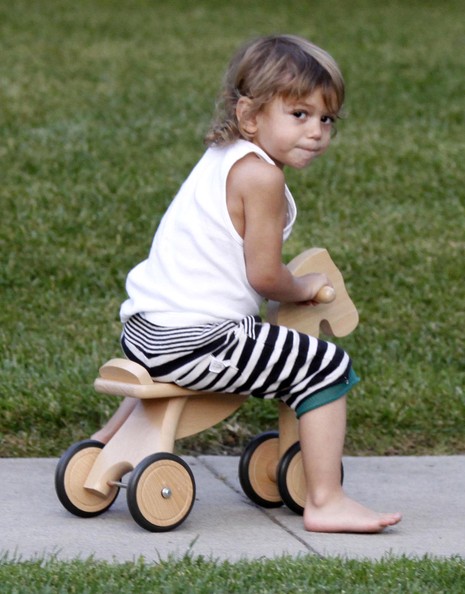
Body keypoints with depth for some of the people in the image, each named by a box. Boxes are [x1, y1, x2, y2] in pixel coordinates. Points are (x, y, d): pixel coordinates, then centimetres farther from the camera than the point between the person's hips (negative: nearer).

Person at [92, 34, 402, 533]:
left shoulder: (221, 158, 14)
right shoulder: (260, 175, -15)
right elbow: (264, 276, -14)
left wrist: (291, 286, 23)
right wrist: (306, 288, 5)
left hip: (144, 330, 10)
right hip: (194, 341, -10)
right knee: (327, 368, -4)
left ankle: (103, 446, 51)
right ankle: (325, 502, -5)